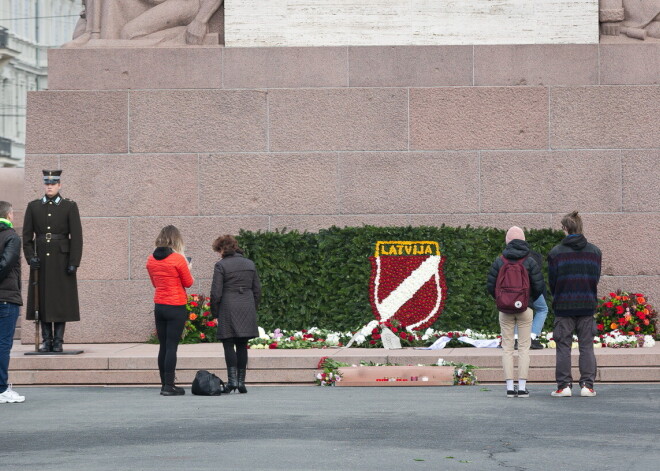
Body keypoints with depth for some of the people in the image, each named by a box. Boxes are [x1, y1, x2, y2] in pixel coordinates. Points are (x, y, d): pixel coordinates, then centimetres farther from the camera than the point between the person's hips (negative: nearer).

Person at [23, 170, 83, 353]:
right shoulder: (33, 207, 8)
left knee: (61, 300, -2)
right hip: (41, 260, 2)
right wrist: (30, 257, -6)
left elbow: (76, 236, -3)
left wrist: (74, 262, -9)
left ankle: (58, 341, 4)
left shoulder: (70, 206, 2)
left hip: (61, 260, -2)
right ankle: (46, 340, 8)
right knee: (42, 300, 2)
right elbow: (27, 235, 7)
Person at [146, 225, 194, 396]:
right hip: (176, 308, -6)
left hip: (159, 306, 6)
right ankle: (169, 386, -5)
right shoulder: (178, 259, -13)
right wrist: (187, 268, 14)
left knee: (163, 347, 11)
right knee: (172, 347, -5)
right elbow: (188, 283, -4)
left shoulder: (151, 260, 5)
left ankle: (164, 384, 14)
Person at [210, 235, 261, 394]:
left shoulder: (221, 265, -7)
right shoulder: (250, 264, 10)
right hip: (247, 308, 5)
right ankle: (241, 381, 8)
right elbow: (257, 290, 12)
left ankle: (232, 379, -10)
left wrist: (214, 313, 1)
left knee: (229, 345, 0)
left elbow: (216, 293, -9)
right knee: (242, 346, 8)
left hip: (228, 310, -5)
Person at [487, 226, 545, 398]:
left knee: (507, 348, 5)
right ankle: (522, 387, -1)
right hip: (525, 308, -1)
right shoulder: (530, 262, -4)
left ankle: (510, 387, 1)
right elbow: (539, 286, -5)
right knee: (524, 347, 3)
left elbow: (490, 285, -1)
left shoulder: (499, 262, -1)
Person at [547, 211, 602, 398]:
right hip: (588, 305, 2)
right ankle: (587, 384, 3)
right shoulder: (595, 251, 4)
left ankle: (564, 385, 1)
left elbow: (552, 281, -1)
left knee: (563, 347, 3)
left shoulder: (555, 252, -6)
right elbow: (596, 278, 7)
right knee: (586, 346, 7)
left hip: (563, 305, -2)